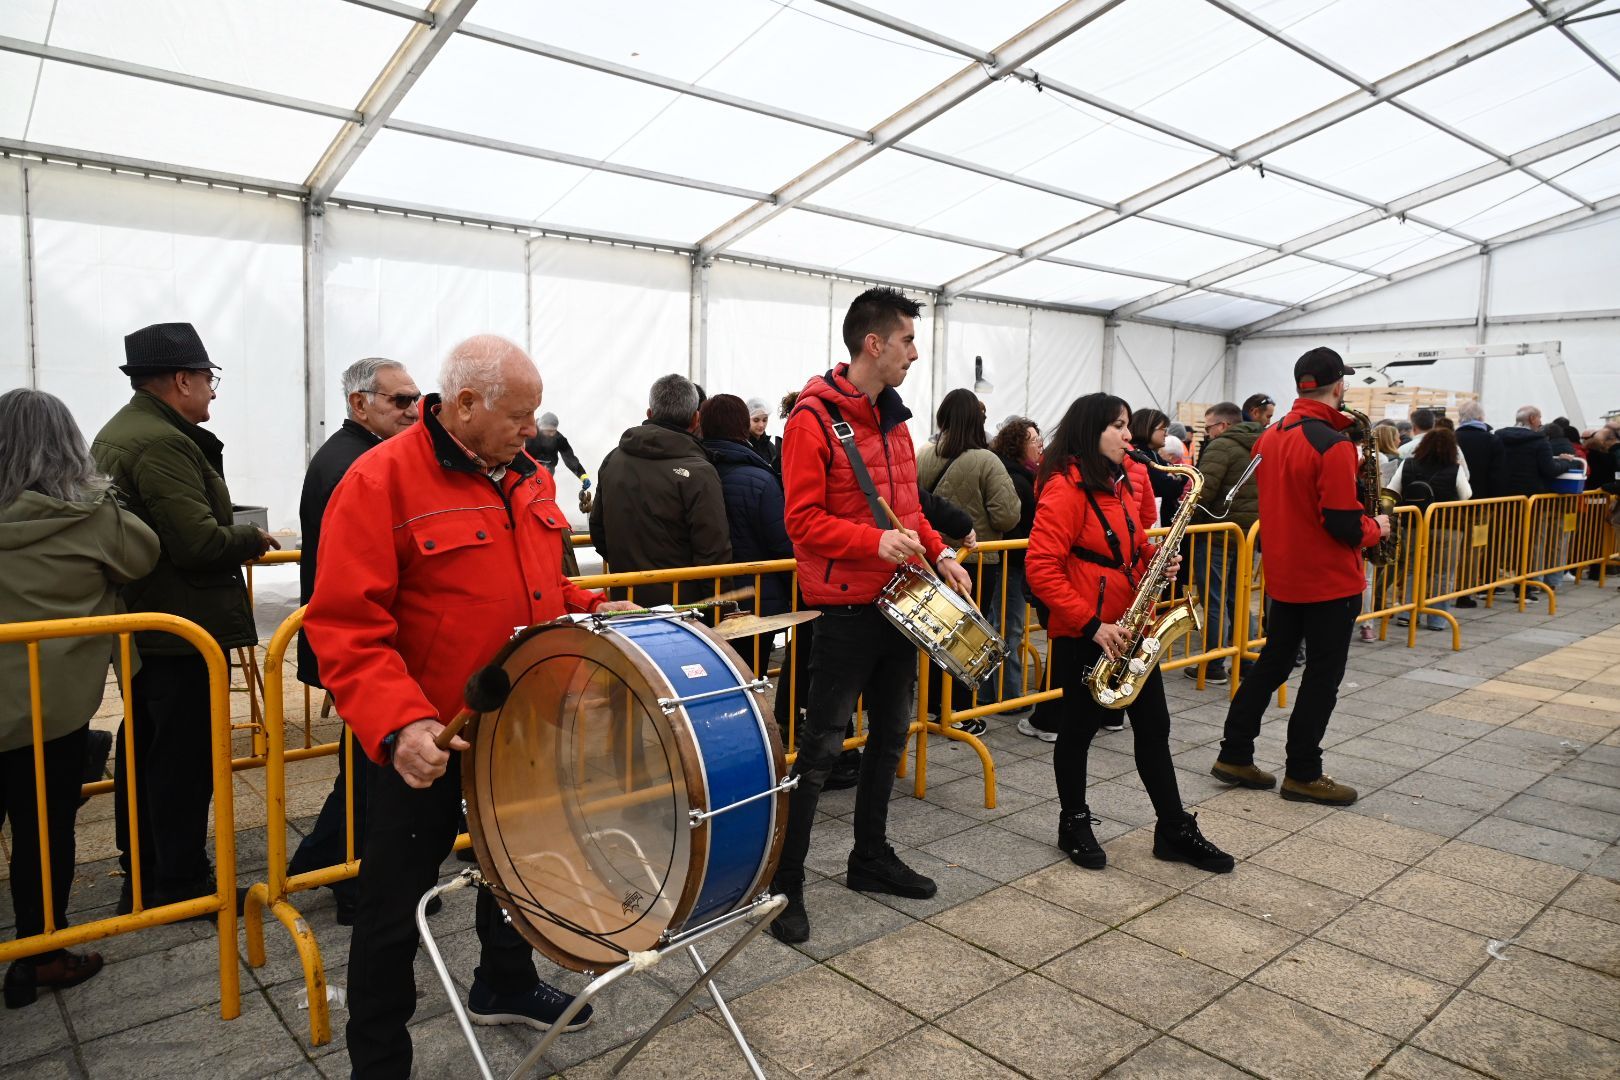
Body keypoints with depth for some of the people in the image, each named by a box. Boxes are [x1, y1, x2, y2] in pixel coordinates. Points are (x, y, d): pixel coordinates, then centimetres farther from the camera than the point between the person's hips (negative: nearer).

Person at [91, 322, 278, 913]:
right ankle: (181, 881, 10)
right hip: (181, 631, -11)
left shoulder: (114, 435, 13)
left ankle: (140, 876, 32)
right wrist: (253, 539, -9)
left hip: (135, 623, 11)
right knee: (184, 758, -1)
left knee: (142, 749, 18)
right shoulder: (163, 444, -21)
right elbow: (200, 543, -26)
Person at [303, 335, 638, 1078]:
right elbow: (347, 629, -25)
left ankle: (505, 985, 49)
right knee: (397, 899, 9)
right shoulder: (381, 482, -19)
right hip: (428, 738, -7)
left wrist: (587, 610, 1)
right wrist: (397, 723, -35)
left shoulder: (527, 477, 4)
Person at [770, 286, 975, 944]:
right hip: (846, 606, -8)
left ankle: (871, 857, 32)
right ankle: (785, 883, 9)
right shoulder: (814, 417, -13)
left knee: (889, 735, 16)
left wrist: (938, 552, 4)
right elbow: (803, 520, -18)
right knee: (822, 747, -3)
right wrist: (875, 542, -29)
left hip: (899, 599, 8)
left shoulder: (893, 416, 12)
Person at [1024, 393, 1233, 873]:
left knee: (1154, 726, 11)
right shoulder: (1066, 488, -16)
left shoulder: (1130, 481, 8)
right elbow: (1040, 568, -21)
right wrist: (1092, 624, -23)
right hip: (1082, 633, -7)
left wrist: (1159, 560, 1)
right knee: (1080, 727, 7)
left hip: (1132, 626, 7)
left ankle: (1175, 830, 23)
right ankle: (1074, 825, 25)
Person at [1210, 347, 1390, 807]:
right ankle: (1303, 774, 15)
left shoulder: (1269, 436, 4)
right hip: (1329, 581, -7)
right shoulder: (1333, 445, -20)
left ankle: (1234, 755, 19)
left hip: (1283, 574, 7)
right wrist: (1376, 528, -2)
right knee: (1322, 675, 5)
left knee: (1272, 662, 16)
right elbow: (1344, 523, -22)